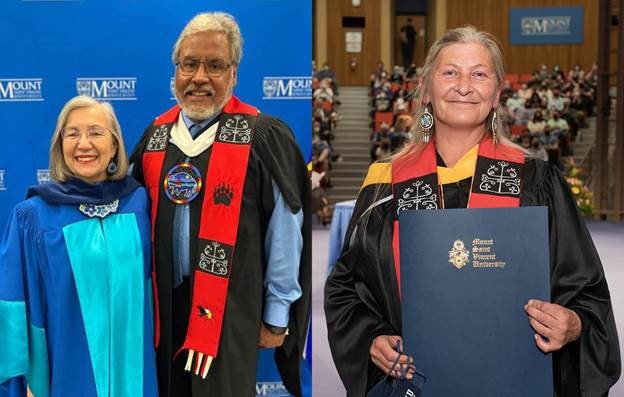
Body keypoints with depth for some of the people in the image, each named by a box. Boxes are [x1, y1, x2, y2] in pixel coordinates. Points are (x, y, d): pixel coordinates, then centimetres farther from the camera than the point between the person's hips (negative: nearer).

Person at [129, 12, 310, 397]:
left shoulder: (263, 137, -11)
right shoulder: (156, 134, 7)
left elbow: (284, 235, -9)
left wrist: (277, 315, -7)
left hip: (230, 307, -5)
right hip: (164, 303, 5)